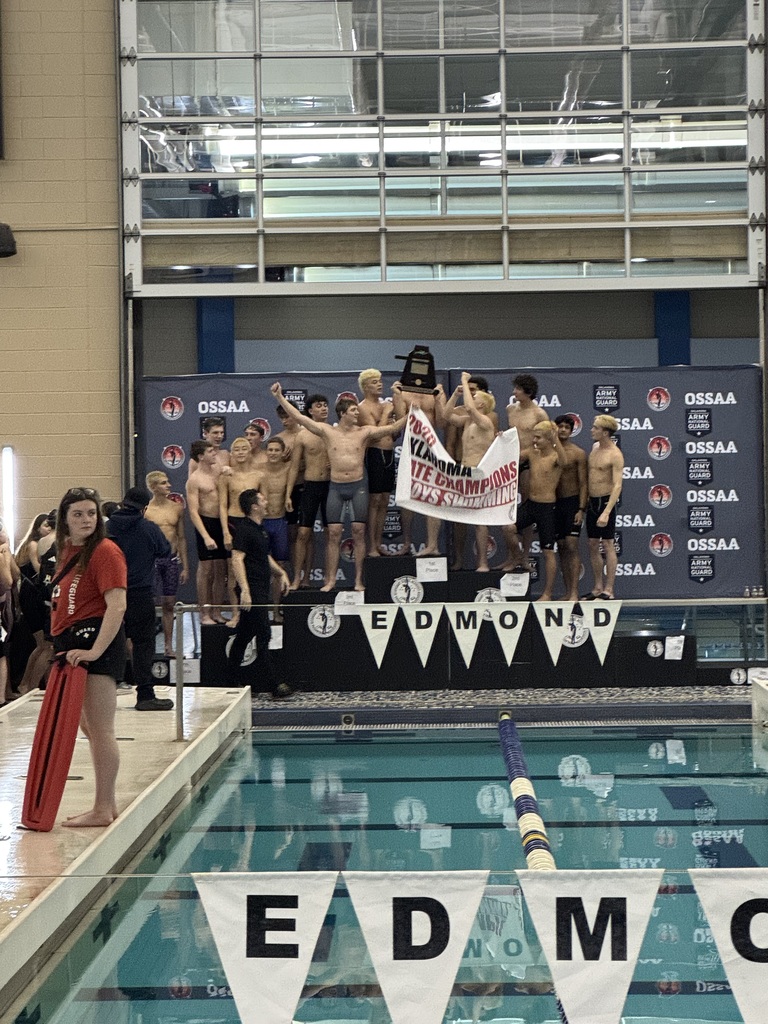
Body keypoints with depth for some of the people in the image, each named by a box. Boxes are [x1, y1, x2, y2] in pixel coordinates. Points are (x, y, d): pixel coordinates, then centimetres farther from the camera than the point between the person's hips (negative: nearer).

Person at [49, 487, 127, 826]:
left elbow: (117, 606, -21)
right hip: (73, 646, 10)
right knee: (90, 728, 15)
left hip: (97, 642, -10)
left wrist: (95, 650, -27)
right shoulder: (68, 551, 16)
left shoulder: (105, 551, -13)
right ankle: (106, 804, 23)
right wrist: (65, 648, 15)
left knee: (100, 730, -6)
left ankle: (103, 810, -1)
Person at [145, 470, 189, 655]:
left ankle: (169, 645, 15)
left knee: (169, 604, 9)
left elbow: (182, 538, 13)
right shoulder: (146, 510, -5)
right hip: (152, 559, -4)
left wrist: (185, 566, 10)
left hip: (172, 559, 4)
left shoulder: (177, 508, 8)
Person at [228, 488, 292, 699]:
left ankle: (233, 681, 20)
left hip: (261, 591, 10)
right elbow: (237, 560, -22)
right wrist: (244, 590, -29)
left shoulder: (260, 529, 16)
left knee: (243, 636, 13)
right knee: (263, 635, -8)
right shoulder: (245, 530, -14)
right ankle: (272, 685, -6)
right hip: (252, 591, -10)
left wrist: (281, 573, 21)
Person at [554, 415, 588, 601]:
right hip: (555, 503, 5)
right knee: (561, 548, 5)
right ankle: (568, 592, 9)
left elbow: (583, 483, -6)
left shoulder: (578, 453, -3)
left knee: (571, 546, -11)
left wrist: (581, 509, -13)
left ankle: (574, 592, -13)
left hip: (572, 502, -5)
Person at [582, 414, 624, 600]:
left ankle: (608, 590, 1)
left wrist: (606, 512, -28)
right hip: (591, 501, 8)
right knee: (593, 545, 10)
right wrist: (584, 502, 15)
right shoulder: (595, 448, 10)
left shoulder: (615, 455, -15)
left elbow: (617, 486, -21)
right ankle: (597, 588, 18)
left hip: (605, 501, -8)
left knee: (608, 545, -3)